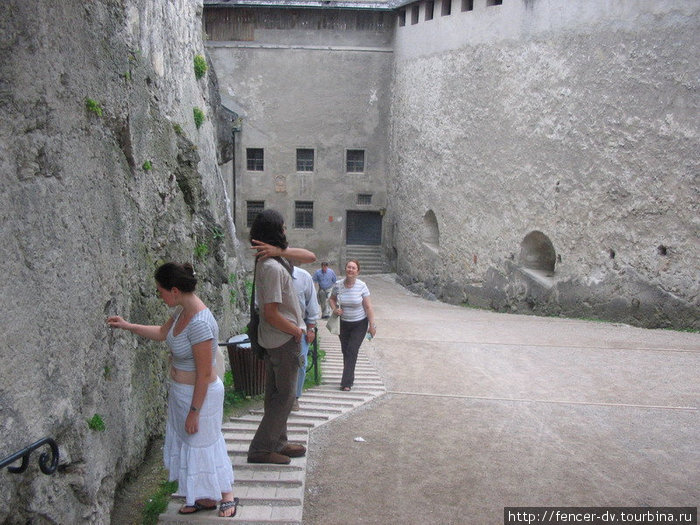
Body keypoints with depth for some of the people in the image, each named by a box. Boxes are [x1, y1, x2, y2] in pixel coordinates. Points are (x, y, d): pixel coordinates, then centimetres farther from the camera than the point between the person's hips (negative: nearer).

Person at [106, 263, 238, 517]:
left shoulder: (200, 324, -31)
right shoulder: (183, 311, -2)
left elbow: (205, 374, -26)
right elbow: (162, 332, 20)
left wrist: (194, 412, -19)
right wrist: (128, 326, 17)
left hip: (200, 394, -9)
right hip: (180, 391, 9)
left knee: (202, 445, 8)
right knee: (188, 443, 20)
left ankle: (227, 495, 30)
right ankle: (204, 498, 38)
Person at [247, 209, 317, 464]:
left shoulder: (273, 260, 4)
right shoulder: (272, 267, -24)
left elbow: (310, 256, 1)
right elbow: (271, 314, -27)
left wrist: (280, 251, -15)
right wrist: (297, 331, -12)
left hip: (274, 339, 9)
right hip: (284, 340, -9)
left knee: (276, 393, 18)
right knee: (285, 396, 3)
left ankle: (278, 443, 31)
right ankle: (261, 448, 12)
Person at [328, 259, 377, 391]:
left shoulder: (362, 286, -14)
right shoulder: (338, 285, -8)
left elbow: (368, 307, -9)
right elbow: (332, 299, 11)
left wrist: (372, 325, -9)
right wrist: (334, 309, -10)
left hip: (359, 324, -3)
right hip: (343, 323, 3)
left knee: (352, 351, -8)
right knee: (345, 351, 8)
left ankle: (346, 382, -4)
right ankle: (349, 377, 26)